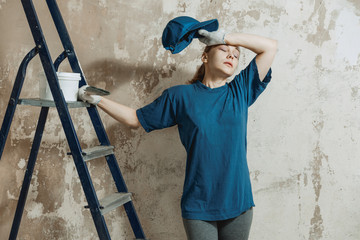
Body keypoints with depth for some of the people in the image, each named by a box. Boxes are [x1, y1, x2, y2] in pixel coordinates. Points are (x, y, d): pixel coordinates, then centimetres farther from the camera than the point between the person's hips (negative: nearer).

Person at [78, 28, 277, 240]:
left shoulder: (240, 91, 7)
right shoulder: (180, 96, 3)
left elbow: (270, 46, 6)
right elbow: (135, 119, 13)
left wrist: (225, 37, 2)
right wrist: (96, 99, 11)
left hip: (238, 202, 2)